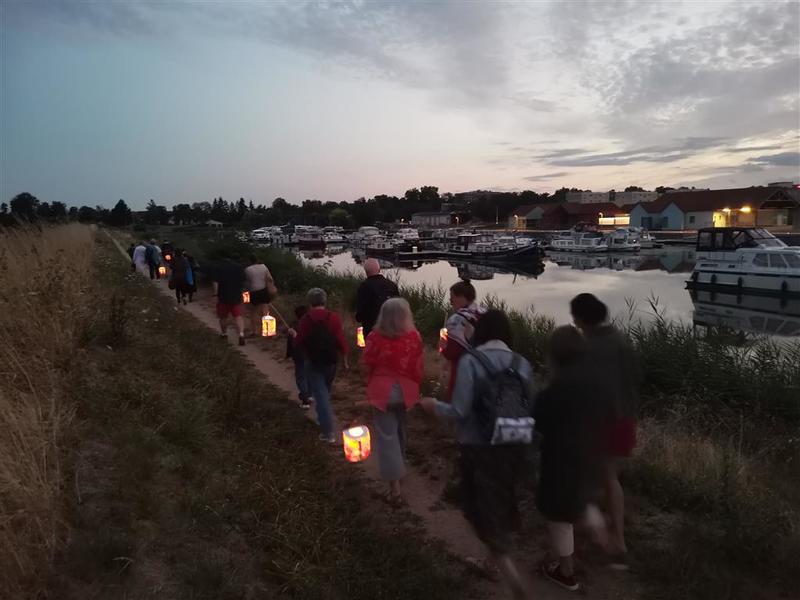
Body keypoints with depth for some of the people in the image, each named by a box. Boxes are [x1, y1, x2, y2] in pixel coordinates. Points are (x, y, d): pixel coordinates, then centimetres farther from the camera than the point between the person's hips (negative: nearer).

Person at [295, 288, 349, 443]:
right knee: (325, 392, 24)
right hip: (330, 361, 3)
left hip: (313, 362, -2)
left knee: (320, 395, -2)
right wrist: (345, 359, 2)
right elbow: (341, 340, -10)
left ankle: (328, 432, -8)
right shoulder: (334, 317, -8)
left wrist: (294, 336, 18)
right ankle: (323, 419, 41)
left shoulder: (305, 319, -10)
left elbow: (299, 342, -5)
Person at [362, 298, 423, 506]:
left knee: (386, 436, 0)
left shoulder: (375, 337, -11)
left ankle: (395, 488, -3)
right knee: (399, 431, 24)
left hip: (383, 391, -2)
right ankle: (399, 466, 43)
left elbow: (367, 363, -1)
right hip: (406, 390, 3)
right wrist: (415, 386, 13)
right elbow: (418, 366, -1)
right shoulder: (415, 336, -7)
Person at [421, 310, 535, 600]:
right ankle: (493, 561, 43)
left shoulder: (470, 361, -14)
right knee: (500, 503, 24)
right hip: (513, 447, 5)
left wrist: (434, 405, 2)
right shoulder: (522, 363, -2)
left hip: (479, 448, -5)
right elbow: (531, 411, 1)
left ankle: (511, 575, 1)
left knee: (482, 507, 10)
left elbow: (460, 411, -17)